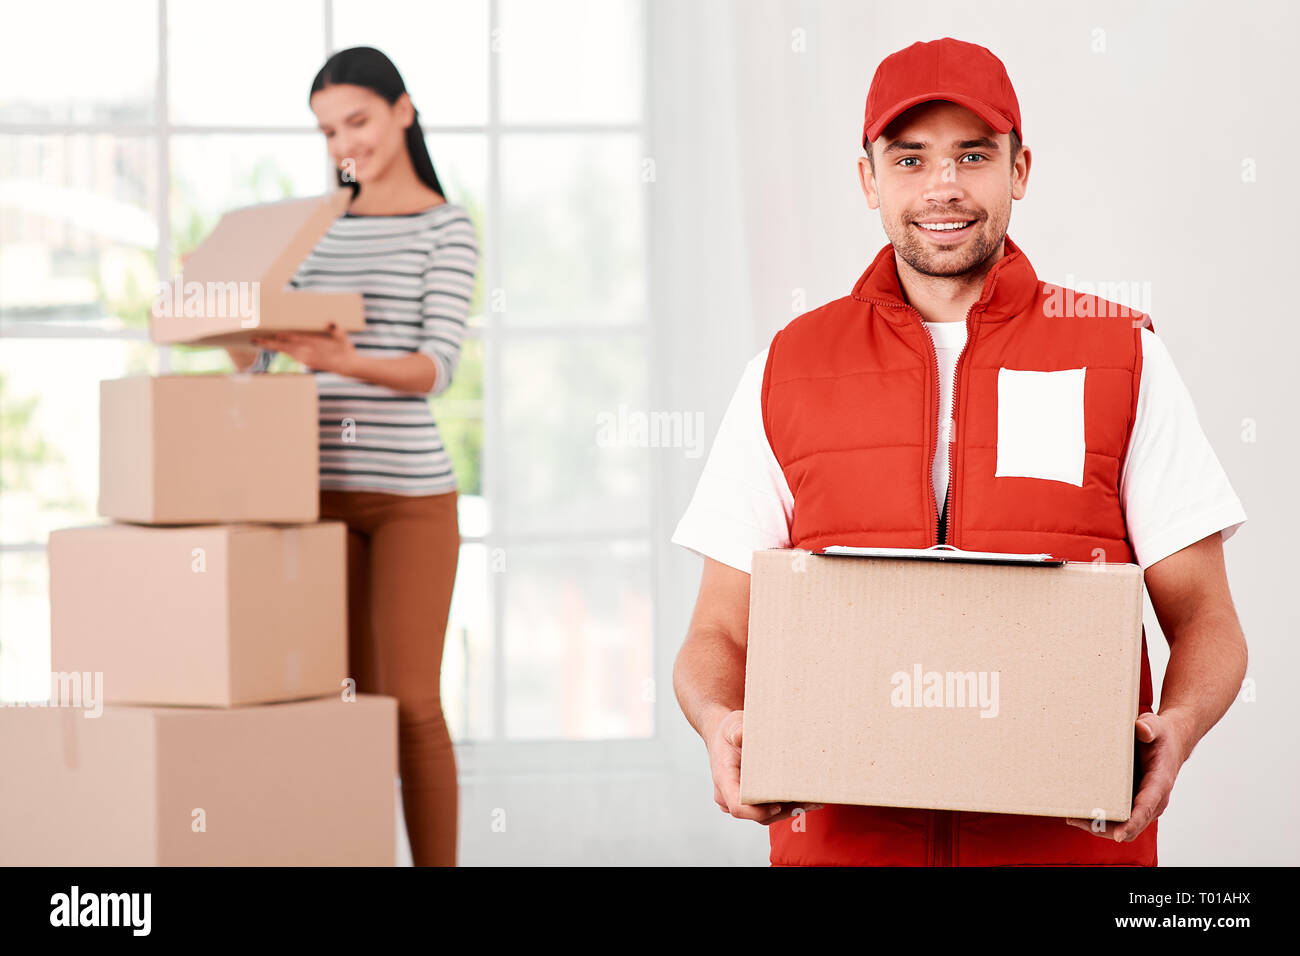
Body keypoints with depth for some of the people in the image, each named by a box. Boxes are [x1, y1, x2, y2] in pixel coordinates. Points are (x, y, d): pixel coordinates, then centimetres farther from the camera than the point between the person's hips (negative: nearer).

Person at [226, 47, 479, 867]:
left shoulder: (446, 228, -1)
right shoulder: (318, 229, 14)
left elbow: (437, 368, -13)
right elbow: (252, 356, 10)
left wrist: (345, 361, -31)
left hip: (411, 491, -4)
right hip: (324, 491, 4)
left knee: (411, 705, -4)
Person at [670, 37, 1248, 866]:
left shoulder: (1122, 357, 8)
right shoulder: (787, 371, 11)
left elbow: (1205, 619, 7)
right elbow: (719, 637, 11)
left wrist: (1177, 729, -14)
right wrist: (721, 723, -12)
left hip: (1069, 835, -1)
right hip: (845, 835, 1)